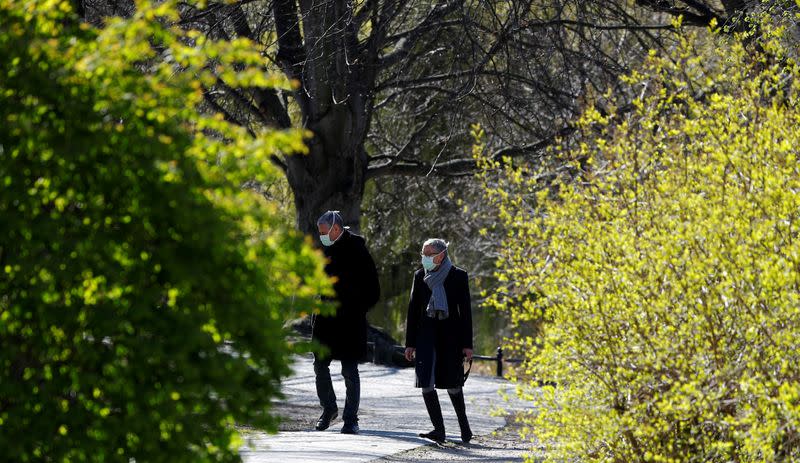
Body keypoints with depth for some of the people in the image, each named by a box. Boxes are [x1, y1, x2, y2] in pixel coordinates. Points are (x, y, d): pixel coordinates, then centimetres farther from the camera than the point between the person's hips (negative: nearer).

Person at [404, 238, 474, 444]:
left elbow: (465, 311, 0)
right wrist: (410, 343, 6)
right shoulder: (420, 276, 6)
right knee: (426, 382, -9)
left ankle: (463, 422, 24)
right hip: (426, 332, 2)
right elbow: (413, 310, 9)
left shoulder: (458, 276, -2)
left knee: (452, 383, 2)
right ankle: (439, 430, -7)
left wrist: (467, 344, -4)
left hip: (450, 334, -2)